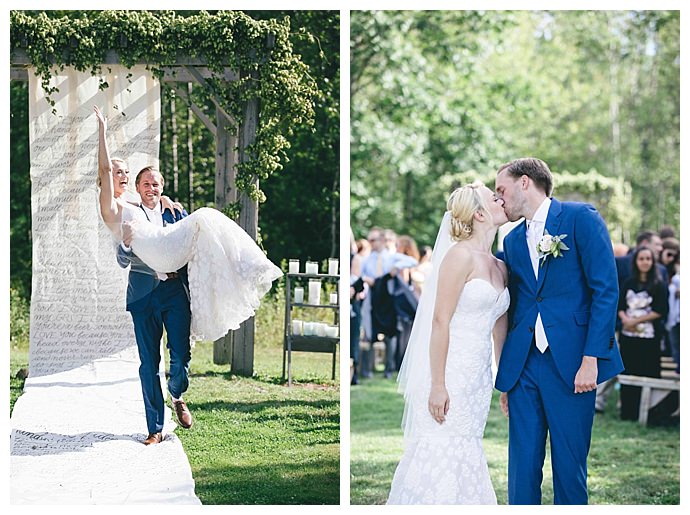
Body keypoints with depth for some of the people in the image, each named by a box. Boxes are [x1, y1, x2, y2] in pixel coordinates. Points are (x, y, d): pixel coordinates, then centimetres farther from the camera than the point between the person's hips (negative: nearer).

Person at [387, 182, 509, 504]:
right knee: (440, 455, -6)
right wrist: (438, 385, -18)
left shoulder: (500, 267, 14)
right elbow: (440, 321, -14)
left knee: (467, 456, 7)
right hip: (450, 371, -8)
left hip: (479, 375, 8)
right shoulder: (461, 255, -9)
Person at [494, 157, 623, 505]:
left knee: (569, 466, 0)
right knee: (522, 467, 3)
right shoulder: (512, 240, 17)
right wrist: (505, 377, 16)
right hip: (522, 365, 5)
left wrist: (591, 359, -15)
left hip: (570, 364, -5)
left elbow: (605, 290, -8)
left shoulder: (581, 218, -1)